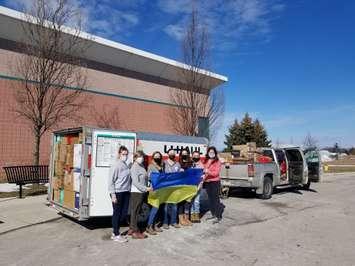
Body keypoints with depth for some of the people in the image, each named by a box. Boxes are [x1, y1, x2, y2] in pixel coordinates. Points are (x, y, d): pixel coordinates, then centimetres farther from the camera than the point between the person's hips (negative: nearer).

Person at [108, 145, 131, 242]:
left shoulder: (126, 165, 10)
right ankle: (116, 235, 17)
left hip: (126, 192, 7)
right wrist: (113, 194, -15)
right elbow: (111, 181, -12)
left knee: (124, 213, 12)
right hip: (117, 193, -7)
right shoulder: (116, 165, -11)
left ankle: (115, 232, 27)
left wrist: (129, 190, 11)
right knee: (117, 213, 4)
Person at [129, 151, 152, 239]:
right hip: (136, 192, -8)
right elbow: (135, 182, -19)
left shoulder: (142, 166, 12)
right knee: (135, 211, 0)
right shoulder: (134, 167, -13)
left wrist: (146, 188, 4)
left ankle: (132, 228, 26)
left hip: (142, 192, 8)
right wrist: (145, 188, -21)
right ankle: (135, 231, 8)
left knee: (136, 211, 15)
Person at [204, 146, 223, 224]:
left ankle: (218, 217, 3)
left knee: (215, 199, -4)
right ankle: (213, 214, 24)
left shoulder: (217, 162, -6)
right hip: (207, 182, 6)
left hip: (215, 182, -6)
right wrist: (204, 178, 6)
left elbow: (216, 173, -15)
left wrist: (208, 172, -30)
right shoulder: (206, 161, 11)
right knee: (210, 199, 12)